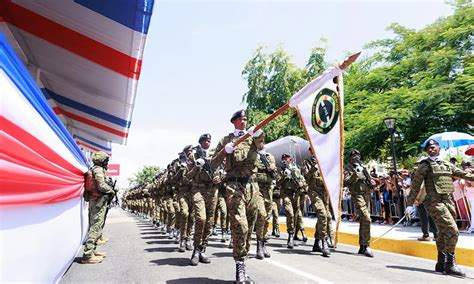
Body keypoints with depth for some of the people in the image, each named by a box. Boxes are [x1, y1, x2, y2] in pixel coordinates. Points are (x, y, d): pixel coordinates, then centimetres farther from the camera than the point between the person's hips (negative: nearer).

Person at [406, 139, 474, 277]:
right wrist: (410, 203, -7)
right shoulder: (425, 165, -2)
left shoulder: (447, 165, 16)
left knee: (443, 233, 12)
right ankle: (450, 264, -2)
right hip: (435, 202, -7)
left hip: (448, 201, 7)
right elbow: (416, 185, -4)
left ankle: (441, 263, 23)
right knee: (452, 231, -13)